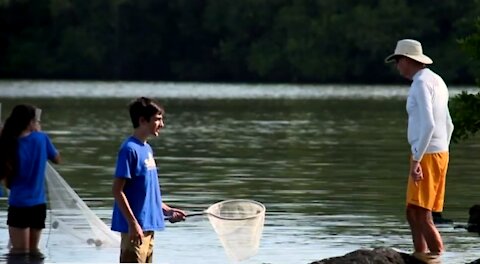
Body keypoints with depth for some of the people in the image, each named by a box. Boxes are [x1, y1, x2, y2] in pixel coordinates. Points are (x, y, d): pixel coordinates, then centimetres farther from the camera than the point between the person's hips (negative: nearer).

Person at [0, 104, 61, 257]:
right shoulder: (41, 138, -5)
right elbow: (57, 159, 15)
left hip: (18, 205, -3)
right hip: (38, 204, 3)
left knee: (19, 253, 0)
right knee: (34, 250, 15)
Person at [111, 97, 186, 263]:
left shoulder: (147, 149, 14)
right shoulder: (130, 149, -14)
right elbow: (117, 190, -17)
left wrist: (166, 210, 14)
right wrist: (133, 223, -20)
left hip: (148, 227, 10)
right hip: (135, 229, -10)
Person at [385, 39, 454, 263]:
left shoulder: (421, 83, -14)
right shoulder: (437, 82, 17)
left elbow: (428, 125, -24)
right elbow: (448, 126, 22)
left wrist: (416, 160, -24)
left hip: (426, 155, -10)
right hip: (439, 153, 10)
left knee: (420, 214, -10)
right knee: (413, 213, 11)